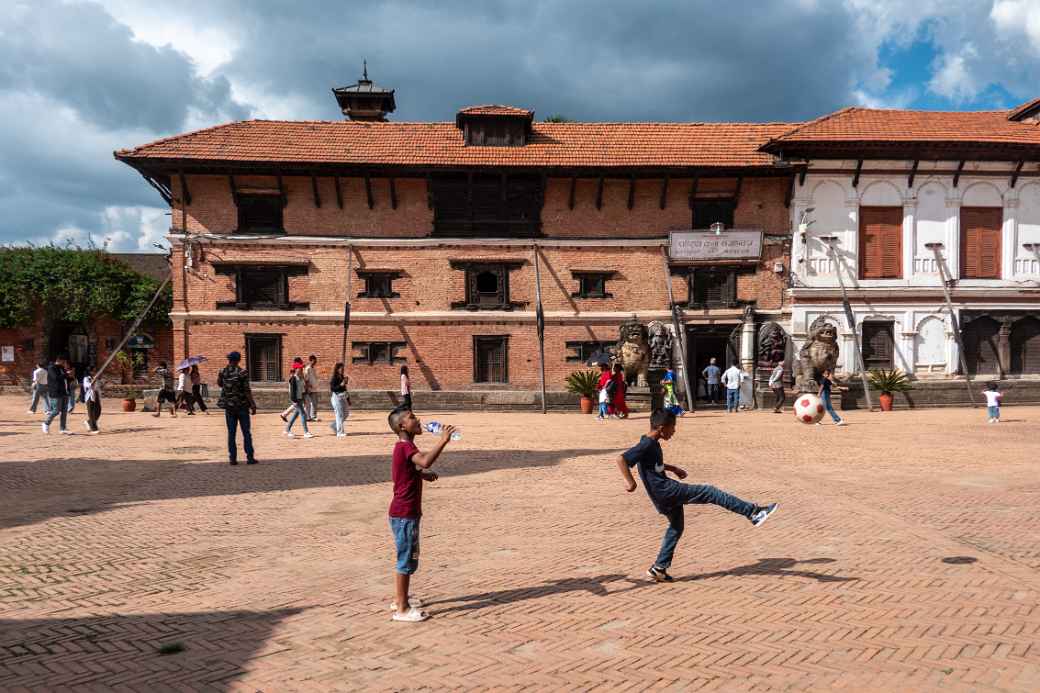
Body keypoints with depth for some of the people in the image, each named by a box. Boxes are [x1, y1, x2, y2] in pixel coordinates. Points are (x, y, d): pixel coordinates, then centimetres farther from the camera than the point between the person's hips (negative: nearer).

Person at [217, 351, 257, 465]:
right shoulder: (242, 373, -11)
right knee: (246, 432, 4)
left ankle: (232, 458, 6)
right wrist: (253, 406, -9)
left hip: (229, 406, 3)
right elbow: (247, 391, -14)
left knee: (231, 433, 8)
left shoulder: (222, 372, -1)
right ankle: (250, 457, 3)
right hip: (242, 405, -3)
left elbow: (219, 384, 19)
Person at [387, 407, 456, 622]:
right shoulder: (406, 447, -20)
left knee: (408, 557, 21)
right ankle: (402, 609, 4)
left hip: (406, 513, 10)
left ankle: (401, 599, 33)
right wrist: (443, 441, -34)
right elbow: (425, 461, -40)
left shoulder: (403, 447, 12)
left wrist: (422, 473, 11)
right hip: (404, 515, -10)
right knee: (407, 560, -3)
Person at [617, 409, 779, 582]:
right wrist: (629, 481, -27)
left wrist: (672, 468, 23)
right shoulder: (646, 445, -18)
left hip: (666, 493, 11)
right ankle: (753, 512, -7)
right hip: (664, 491, -11)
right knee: (709, 492, -9)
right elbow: (621, 459, -25)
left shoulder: (653, 444, 11)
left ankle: (659, 568, 24)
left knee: (676, 527, 20)